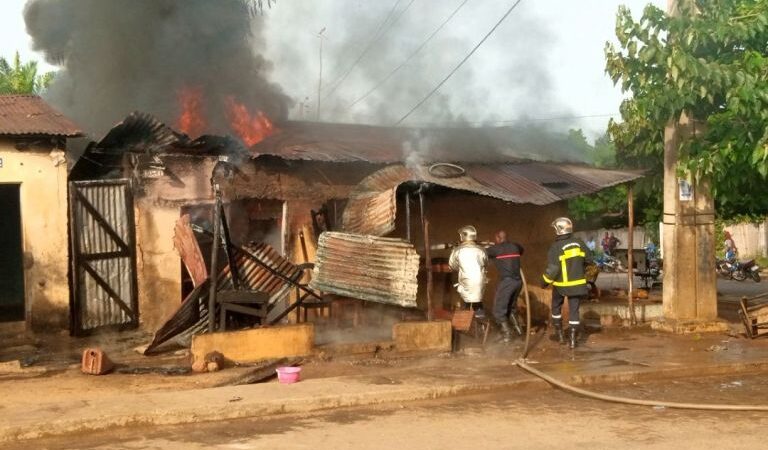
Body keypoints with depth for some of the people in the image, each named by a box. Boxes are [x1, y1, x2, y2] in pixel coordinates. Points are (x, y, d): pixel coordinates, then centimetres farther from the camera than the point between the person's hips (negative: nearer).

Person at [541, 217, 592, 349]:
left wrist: (544, 282, -5)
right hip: (577, 283, 3)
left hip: (561, 284, -3)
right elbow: (589, 259, 8)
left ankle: (559, 334, 24)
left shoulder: (556, 247, -16)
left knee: (556, 308, 19)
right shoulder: (579, 242, -1)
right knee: (574, 310, 7)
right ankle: (573, 340, 3)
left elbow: (552, 269, -19)